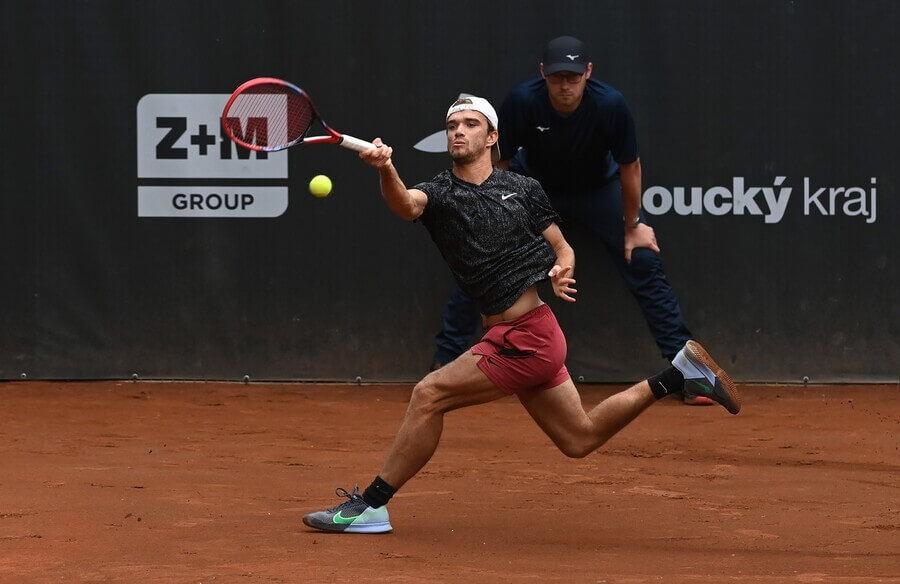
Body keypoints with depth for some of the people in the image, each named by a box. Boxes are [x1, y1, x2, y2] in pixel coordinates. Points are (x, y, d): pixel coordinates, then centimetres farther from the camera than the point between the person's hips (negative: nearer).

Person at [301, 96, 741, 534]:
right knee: (579, 438, 15)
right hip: (506, 336, 5)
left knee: (429, 395, -14)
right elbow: (406, 204, -16)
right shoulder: (439, 193, 7)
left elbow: (562, 248, 11)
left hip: (527, 335, -5)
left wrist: (560, 275, -13)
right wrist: (385, 169, -37)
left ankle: (370, 505, -4)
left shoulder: (523, 189, 3)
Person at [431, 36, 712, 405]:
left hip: (598, 189, 0)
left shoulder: (611, 105, -32)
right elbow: (499, 163, -15)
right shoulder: (521, 102, -31)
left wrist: (632, 225, -7)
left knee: (644, 261, -12)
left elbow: (629, 166, -15)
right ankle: (444, 362, 2)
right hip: (532, 187, 0)